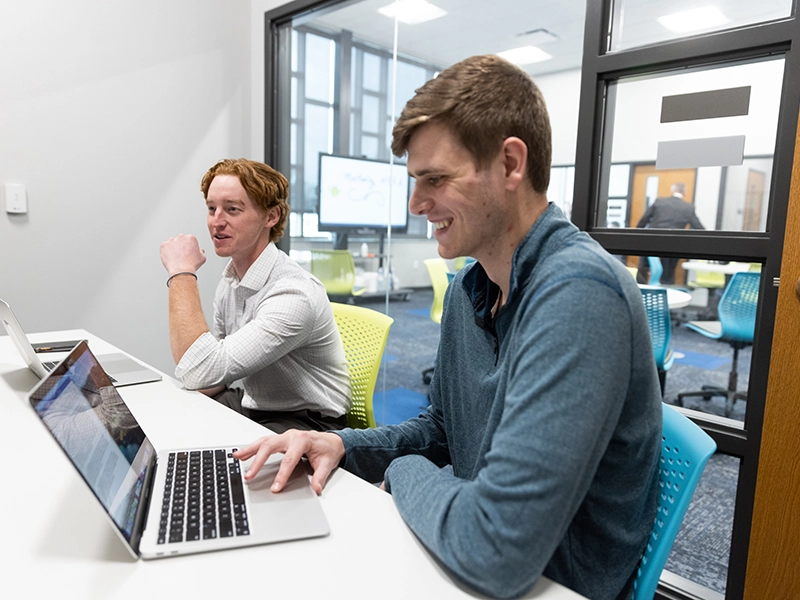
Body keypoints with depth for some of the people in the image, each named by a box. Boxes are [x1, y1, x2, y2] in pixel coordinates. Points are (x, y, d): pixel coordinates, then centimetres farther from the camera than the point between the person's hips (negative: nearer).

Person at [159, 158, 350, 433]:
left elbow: (199, 371, -33)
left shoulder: (295, 294, -28)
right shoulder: (230, 279, 1)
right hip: (250, 406, 8)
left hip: (306, 420, -8)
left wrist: (182, 273, -25)